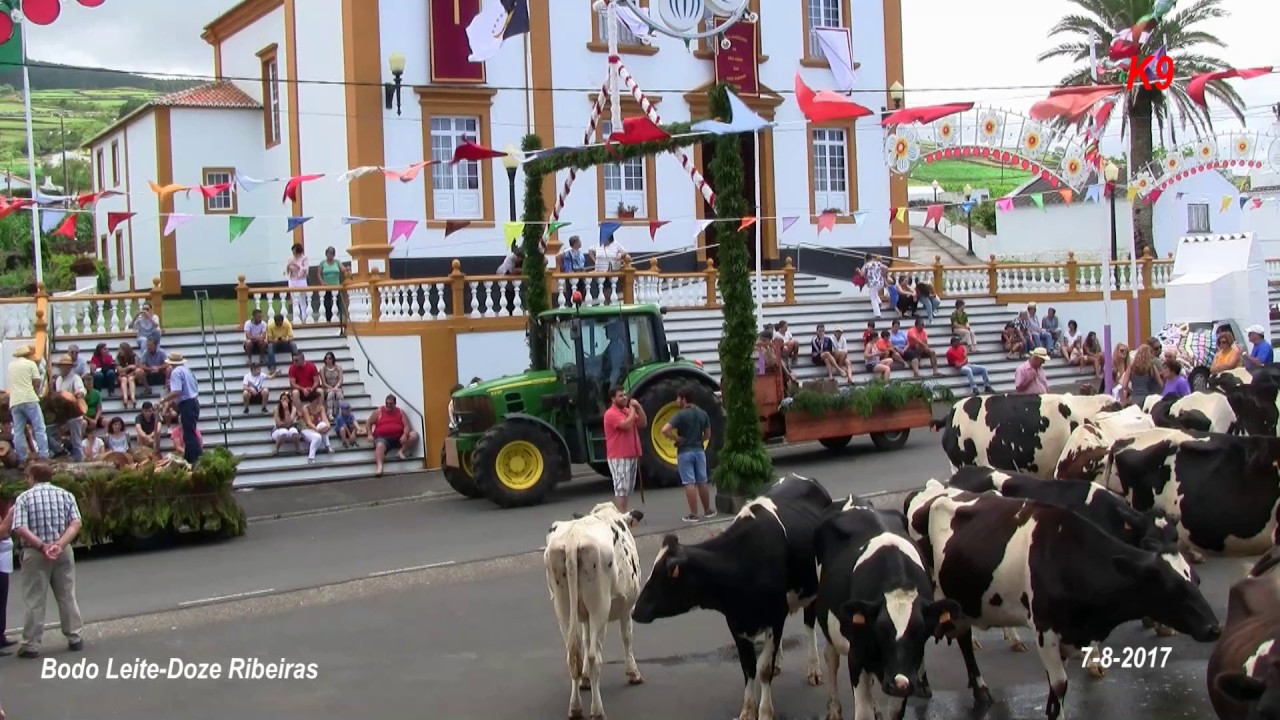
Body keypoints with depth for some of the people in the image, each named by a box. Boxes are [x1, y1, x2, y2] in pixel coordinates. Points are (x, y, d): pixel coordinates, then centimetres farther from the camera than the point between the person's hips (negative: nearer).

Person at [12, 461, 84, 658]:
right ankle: (75, 639, 16)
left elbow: (20, 529, -15)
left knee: (34, 601, 2)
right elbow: (75, 524, -6)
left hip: (35, 553, -3)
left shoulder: (24, 497, -3)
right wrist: (59, 544, -14)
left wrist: (41, 546, -16)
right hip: (63, 552, 3)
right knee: (67, 597, 11)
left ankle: (31, 645, 4)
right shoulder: (66, 495, 5)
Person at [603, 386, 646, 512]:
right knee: (621, 489, -12)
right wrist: (632, 409, -13)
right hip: (619, 458, -9)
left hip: (631, 456, 9)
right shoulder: (611, 414, -12)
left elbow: (643, 424, 12)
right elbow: (627, 425, -25)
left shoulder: (628, 411, 17)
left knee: (628, 489, 12)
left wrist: (638, 408, -1)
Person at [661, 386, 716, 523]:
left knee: (689, 483, -3)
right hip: (699, 451, 5)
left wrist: (677, 438, -12)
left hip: (685, 452, -5)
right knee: (702, 482, 15)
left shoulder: (681, 414, -13)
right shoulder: (703, 414, 5)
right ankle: (707, 511, 22)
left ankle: (693, 514, -2)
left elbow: (665, 430, -24)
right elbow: (708, 435, 11)